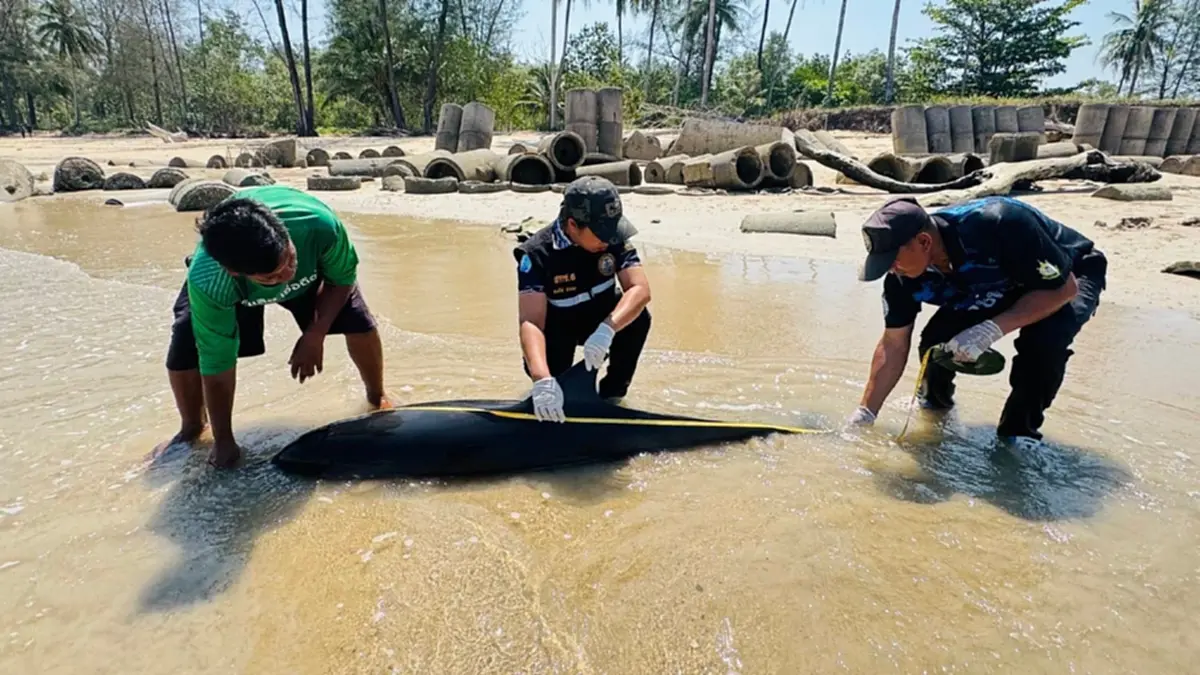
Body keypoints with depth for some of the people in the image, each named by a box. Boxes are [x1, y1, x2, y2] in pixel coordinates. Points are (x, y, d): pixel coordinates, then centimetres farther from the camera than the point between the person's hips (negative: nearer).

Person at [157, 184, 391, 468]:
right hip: (228, 283, 0)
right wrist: (223, 440, -21)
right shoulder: (208, 283, -42)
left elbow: (343, 278, -20)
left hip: (310, 264, 1)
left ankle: (377, 398, 14)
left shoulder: (319, 225, -44)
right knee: (184, 352, -17)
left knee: (359, 322, -17)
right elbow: (217, 365, -30)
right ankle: (192, 429, 16)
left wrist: (314, 336, -25)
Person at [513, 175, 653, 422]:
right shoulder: (537, 254, -29)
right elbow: (530, 321, -39)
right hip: (558, 326, -2)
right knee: (548, 372, -29)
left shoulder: (614, 240, -20)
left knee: (638, 317, -28)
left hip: (602, 318, 2)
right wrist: (543, 379, -56)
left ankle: (612, 392, -6)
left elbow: (640, 289, -32)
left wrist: (607, 329, -51)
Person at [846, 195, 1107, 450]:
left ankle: (1020, 430, -9)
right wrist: (865, 414, -15)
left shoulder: (996, 226, -40)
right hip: (1000, 287, 4)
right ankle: (935, 400, 15)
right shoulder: (903, 275, -23)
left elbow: (1064, 288, -30)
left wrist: (991, 330, -43)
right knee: (935, 341, -19)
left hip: (1070, 274, -4)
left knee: (1045, 337, -35)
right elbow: (894, 345, -13)